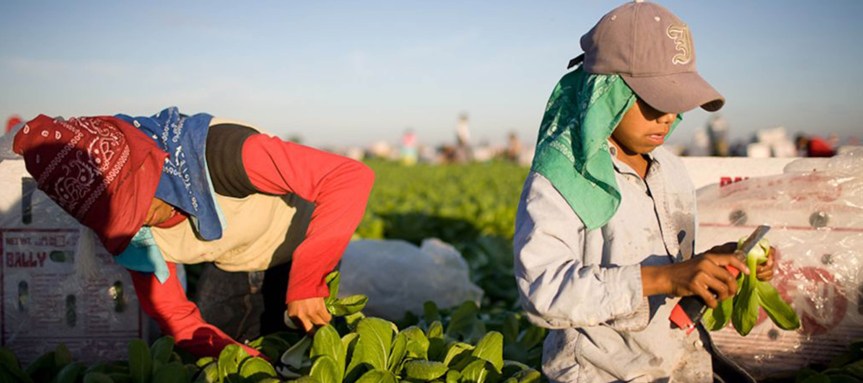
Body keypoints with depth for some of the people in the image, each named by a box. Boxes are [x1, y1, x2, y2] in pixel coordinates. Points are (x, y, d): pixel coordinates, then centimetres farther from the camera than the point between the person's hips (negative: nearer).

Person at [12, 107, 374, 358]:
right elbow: (179, 322, -15)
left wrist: (305, 285, -44)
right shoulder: (129, 231, -22)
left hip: (304, 245, -4)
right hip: (234, 269, 4)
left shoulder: (218, 150, -41)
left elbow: (352, 177, -44)